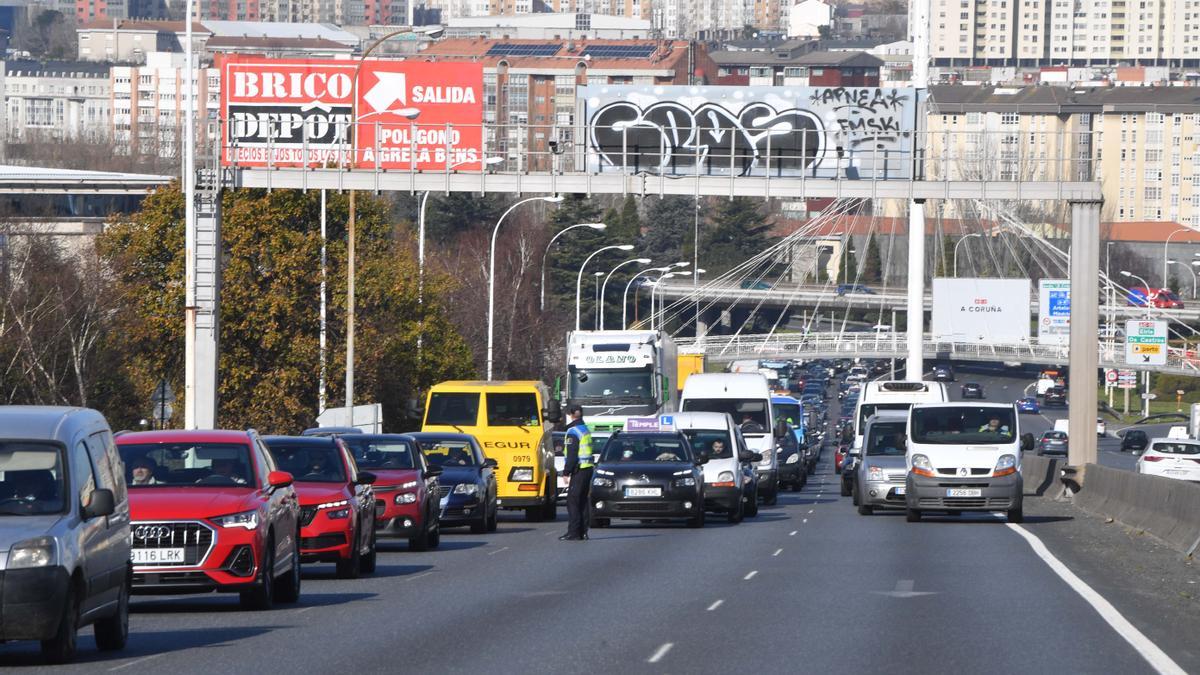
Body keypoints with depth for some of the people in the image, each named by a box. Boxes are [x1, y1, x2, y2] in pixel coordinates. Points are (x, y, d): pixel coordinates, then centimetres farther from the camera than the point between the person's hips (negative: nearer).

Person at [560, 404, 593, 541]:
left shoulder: (573, 431, -12)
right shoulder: (586, 429, 16)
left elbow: (572, 455, -17)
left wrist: (566, 471, -12)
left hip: (579, 470, -9)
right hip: (588, 468, 9)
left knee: (572, 501, -7)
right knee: (583, 501, 13)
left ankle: (573, 532, -11)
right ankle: (583, 531, 13)